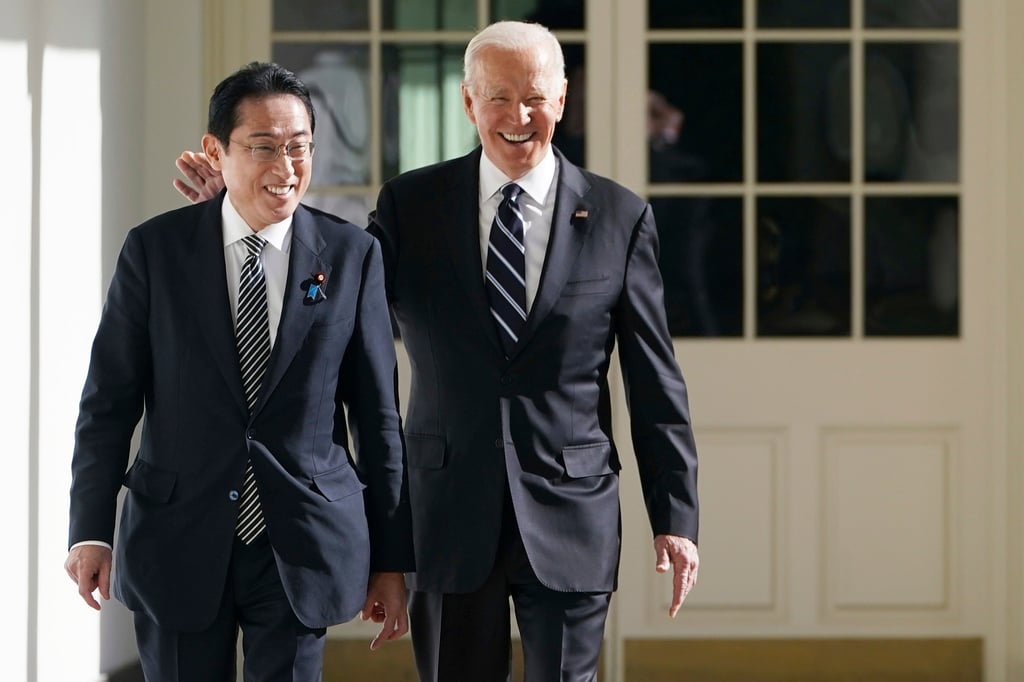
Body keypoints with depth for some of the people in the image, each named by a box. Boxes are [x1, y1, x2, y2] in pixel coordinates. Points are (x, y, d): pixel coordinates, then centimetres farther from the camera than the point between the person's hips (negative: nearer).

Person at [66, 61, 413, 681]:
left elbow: (377, 414, 3)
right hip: (178, 540, 0)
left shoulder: (352, 256, 0)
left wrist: (391, 560, 4)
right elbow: (109, 401, 2)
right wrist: (92, 530, -5)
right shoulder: (154, 250, -1)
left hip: (302, 546, 0)